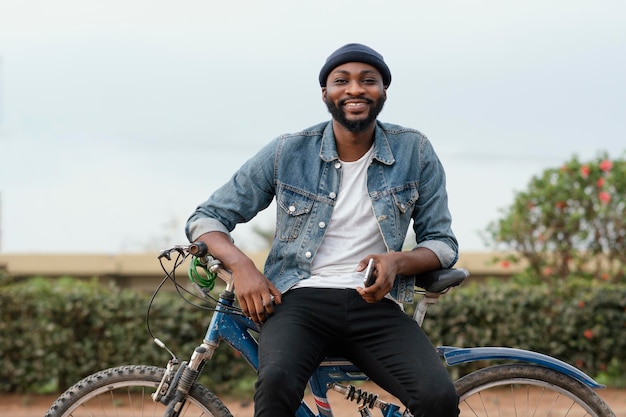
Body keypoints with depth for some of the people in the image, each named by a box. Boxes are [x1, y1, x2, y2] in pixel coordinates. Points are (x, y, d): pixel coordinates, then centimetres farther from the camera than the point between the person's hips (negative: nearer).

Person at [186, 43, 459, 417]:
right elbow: (206, 219, 9)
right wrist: (242, 266, -12)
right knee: (277, 383, -36)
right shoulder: (287, 154, 4)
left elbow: (444, 244, 9)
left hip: (374, 306, 1)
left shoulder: (415, 152, 5)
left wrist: (397, 261, -13)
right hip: (301, 300, -1)